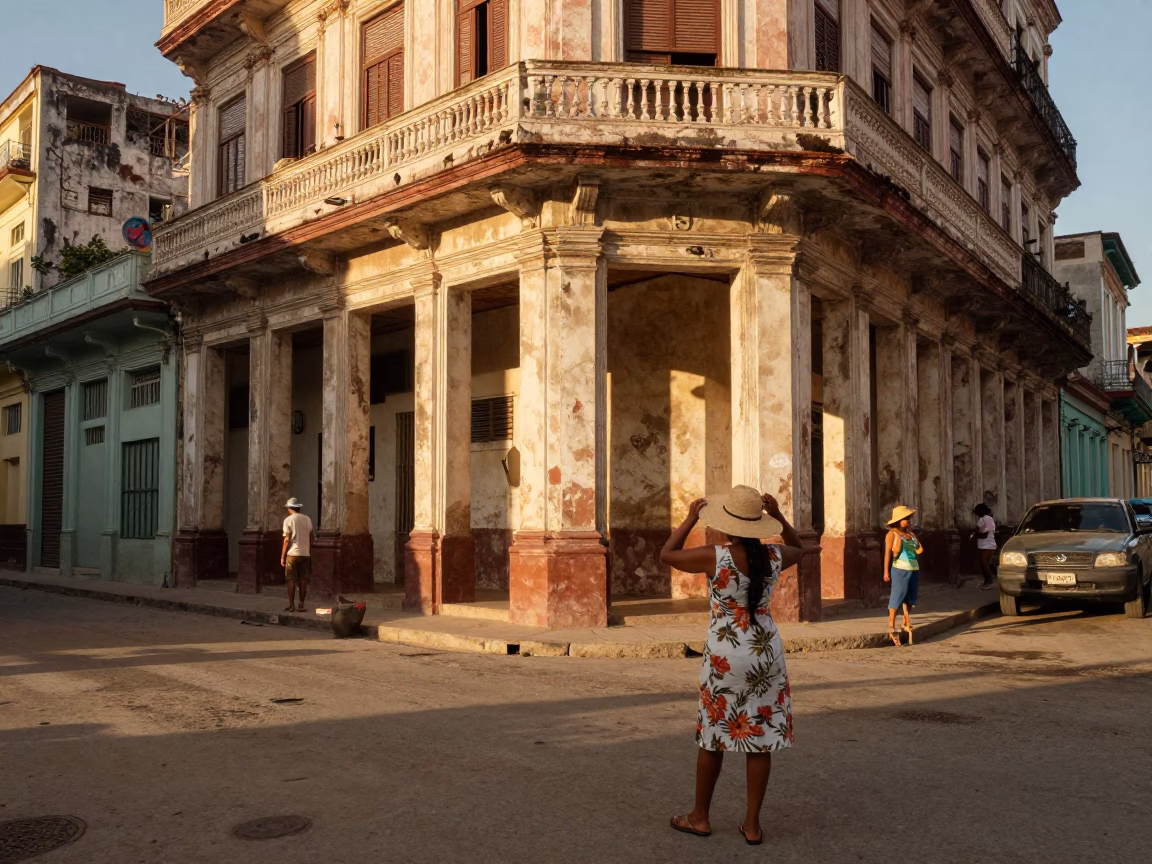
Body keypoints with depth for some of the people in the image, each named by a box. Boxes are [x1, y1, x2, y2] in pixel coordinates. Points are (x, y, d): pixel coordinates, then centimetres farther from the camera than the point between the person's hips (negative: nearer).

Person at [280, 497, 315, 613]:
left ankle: (291, 605, 2)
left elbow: (286, 540, -8)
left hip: (293, 553, -4)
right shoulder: (307, 519, 7)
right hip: (305, 554, 4)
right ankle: (301, 605, 7)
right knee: (303, 580, 7)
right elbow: (312, 539, 8)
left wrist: (282, 556, -3)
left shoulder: (289, 520, -4)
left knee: (291, 580, 2)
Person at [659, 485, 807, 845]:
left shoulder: (715, 557, -15)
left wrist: (691, 518, 8)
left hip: (725, 655, -3)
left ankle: (700, 817, 25)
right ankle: (752, 824, 16)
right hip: (766, 653, 3)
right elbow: (798, 548, 21)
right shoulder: (774, 557, -4)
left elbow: (666, 554, 1)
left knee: (713, 736, 12)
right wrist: (778, 515, 10)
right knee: (760, 738, 9)